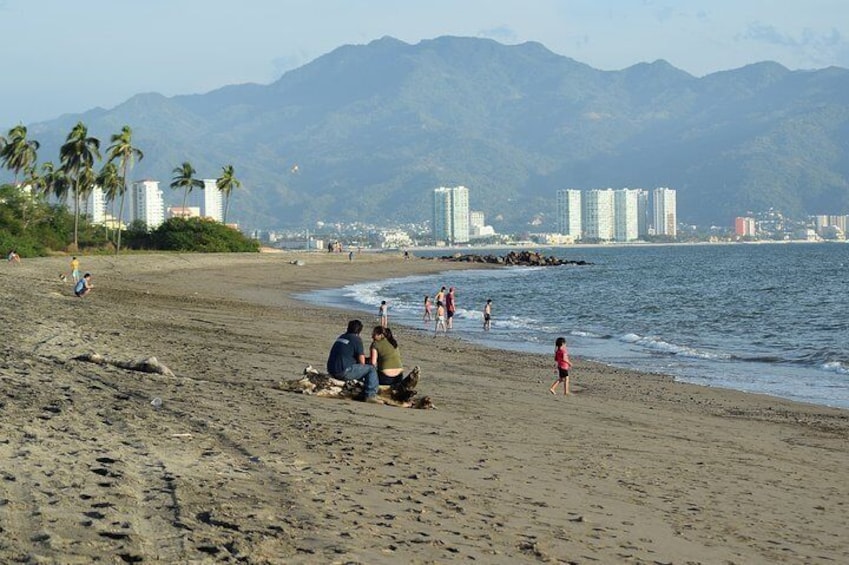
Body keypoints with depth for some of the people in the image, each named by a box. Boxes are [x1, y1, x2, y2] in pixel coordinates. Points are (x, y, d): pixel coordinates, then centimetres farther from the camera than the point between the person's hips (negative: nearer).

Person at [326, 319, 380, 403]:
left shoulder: (341, 337, 19)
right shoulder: (356, 339, -5)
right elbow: (362, 362, -7)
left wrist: (361, 354, 27)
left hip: (332, 371, 9)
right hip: (344, 372, -9)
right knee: (371, 369, -1)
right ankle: (370, 395, -11)